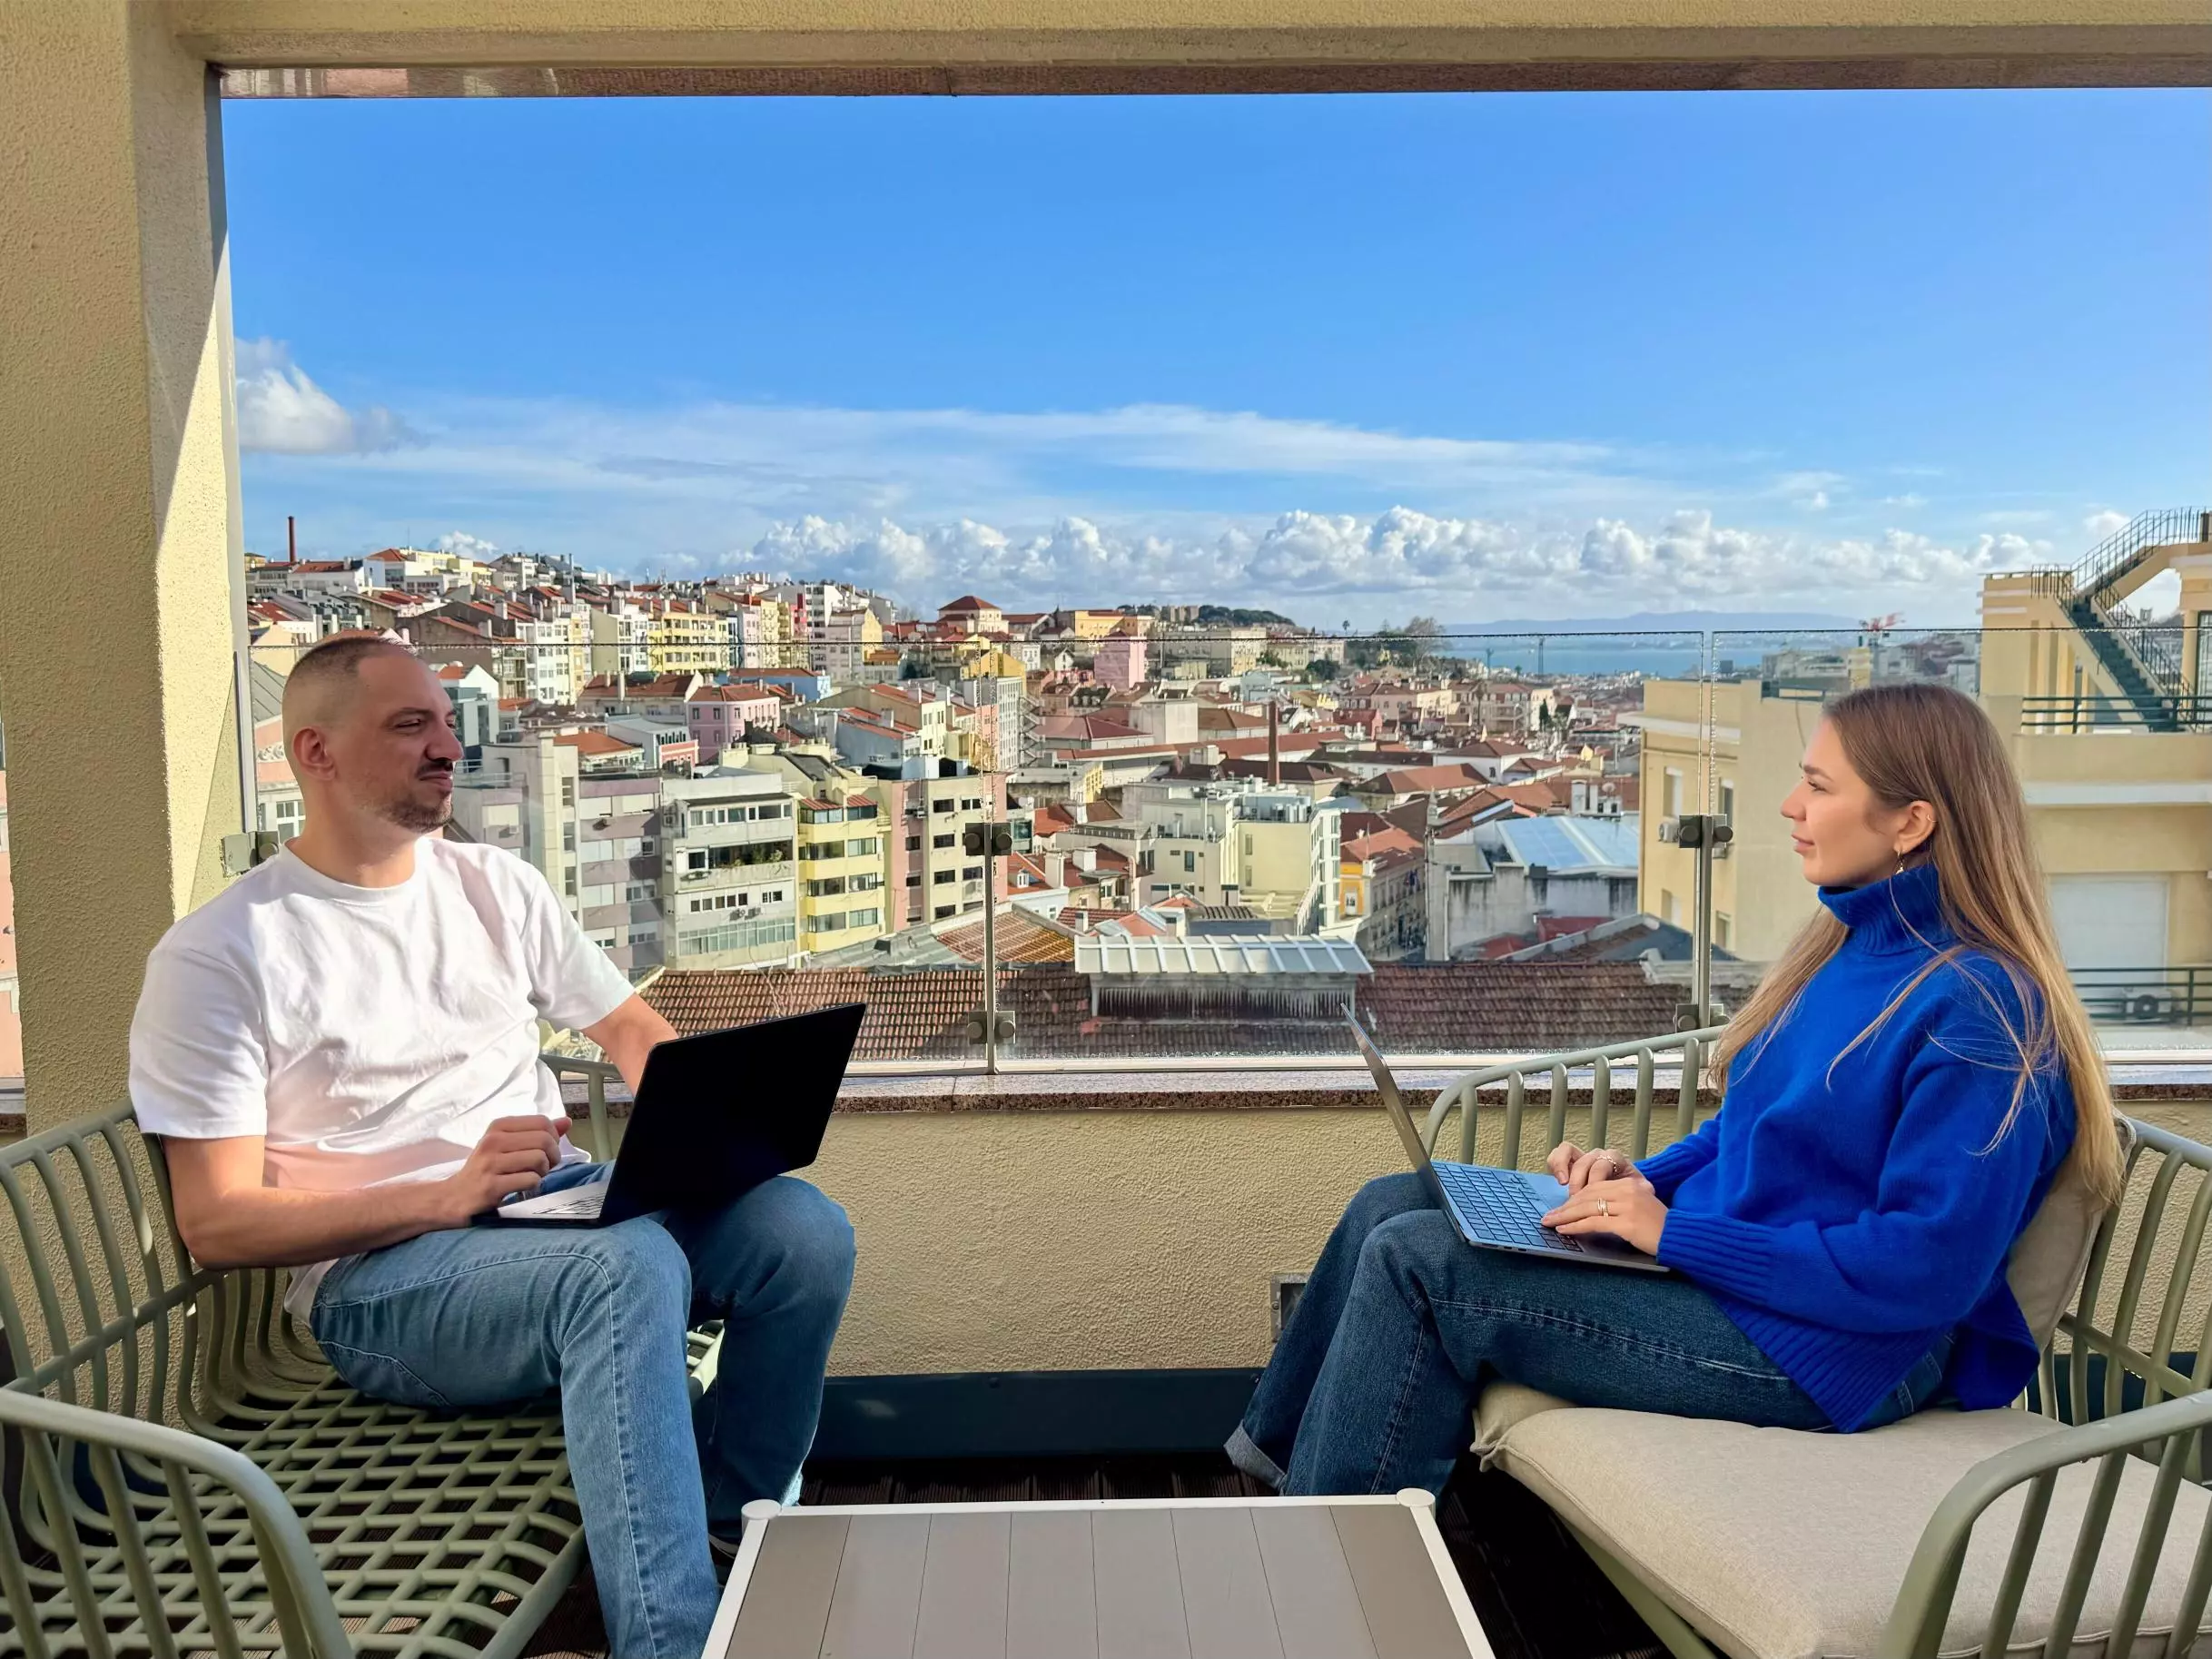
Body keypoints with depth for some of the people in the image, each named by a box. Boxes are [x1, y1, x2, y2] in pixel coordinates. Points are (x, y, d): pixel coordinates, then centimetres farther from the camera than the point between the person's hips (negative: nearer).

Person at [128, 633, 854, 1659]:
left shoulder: (497, 886, 13)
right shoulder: (218, 956, -4)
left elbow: (628, 1025, 20)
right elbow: (216, 1224, -7)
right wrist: (447, 1195, -21)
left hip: (560, 1201, 6)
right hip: (376, 1271, -5)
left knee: (803, 1229, -22)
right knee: (630, 1262, -37)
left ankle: (728, 1534, -5)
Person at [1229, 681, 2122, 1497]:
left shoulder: (1981, 1016, -20)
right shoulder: (1850, 946, 8)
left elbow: (1928, 1270, -24)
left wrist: (1675, 1233, -23)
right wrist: (1642, 1179, 0)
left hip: (1822, 1354, -9)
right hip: (1708, 1254, 9)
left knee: (1415, 1260, -18)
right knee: (1390, 1204, 1)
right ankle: (1272, 1458, 15)